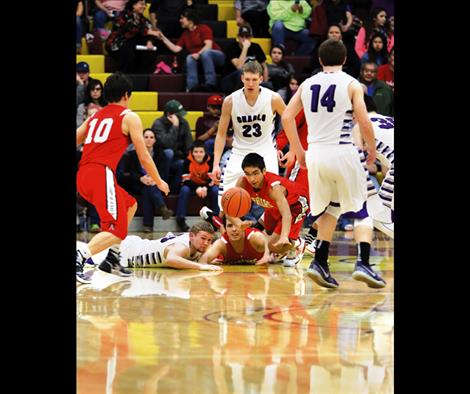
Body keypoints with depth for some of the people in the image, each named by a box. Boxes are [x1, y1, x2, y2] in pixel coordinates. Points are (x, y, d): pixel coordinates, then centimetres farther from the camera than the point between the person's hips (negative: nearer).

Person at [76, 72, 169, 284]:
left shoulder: (95, 116, 24)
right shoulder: (129, 117, 6)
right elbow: (144, 157, 5)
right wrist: (159, 182, 17)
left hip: (82, 175, 8)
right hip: (102, 174, -8)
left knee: (130, 205, 27)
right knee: (117, 229, -12)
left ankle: (112, 260, 19)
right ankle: (80, 256, -35)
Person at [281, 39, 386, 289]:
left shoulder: (307, 84, 10)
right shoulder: (351, 85, -2)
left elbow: (287, 118, 8)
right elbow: (364, 123, -9)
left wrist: (298, 151, 18)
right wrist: (372, 149, 8)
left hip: (315, 154, 4)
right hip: (342, 152, -4)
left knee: (330, 210, 22)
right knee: (361, 212, 6)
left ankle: (320, 263, 9)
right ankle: (363, 263, -11)